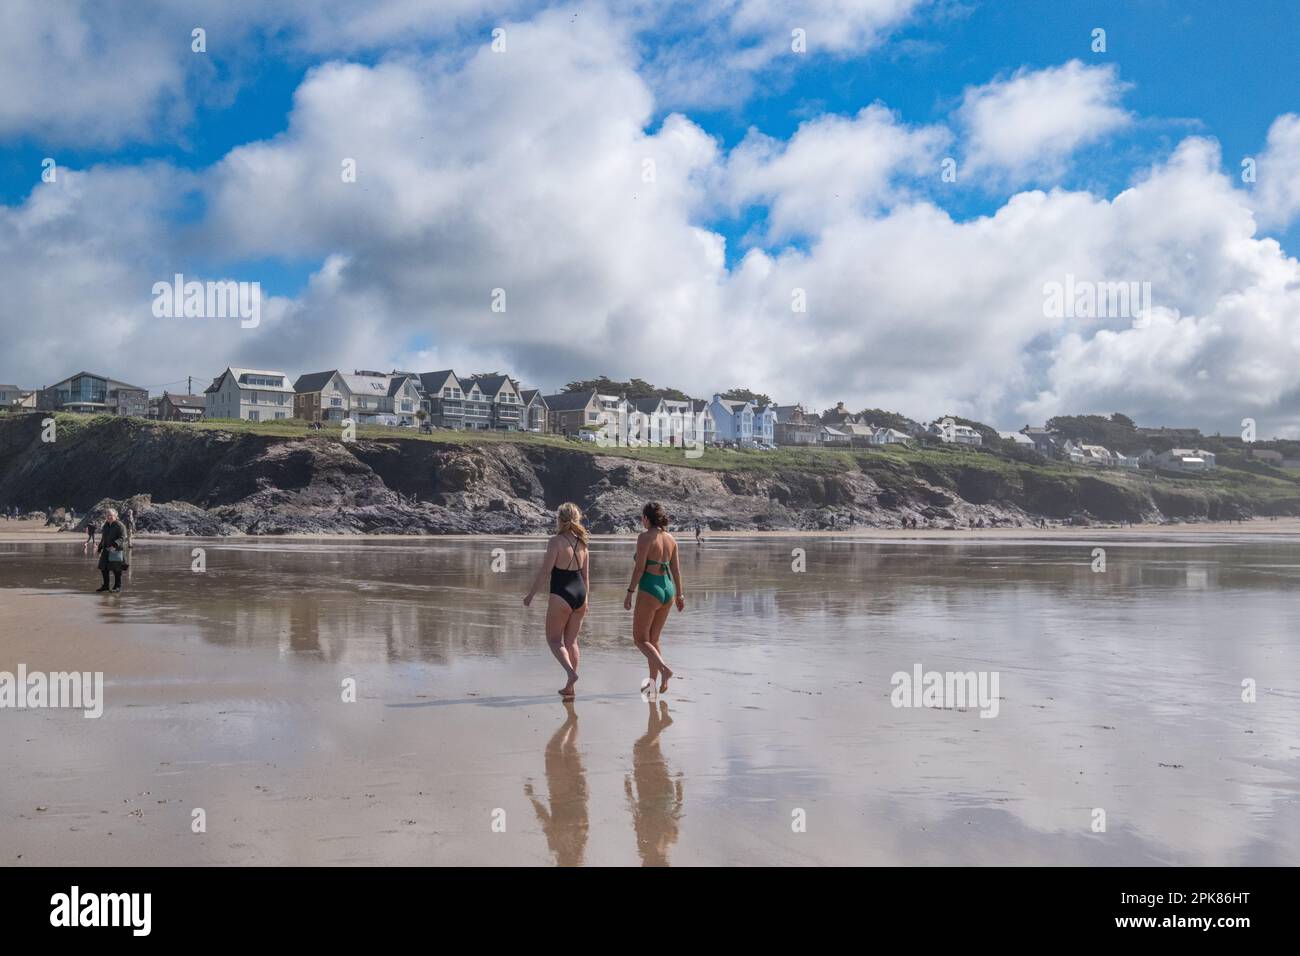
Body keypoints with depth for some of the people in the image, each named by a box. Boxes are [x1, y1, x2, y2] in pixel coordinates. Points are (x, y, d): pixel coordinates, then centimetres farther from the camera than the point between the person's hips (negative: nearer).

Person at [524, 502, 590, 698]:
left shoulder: (556, 541, -12)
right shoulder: (582, 543, 7)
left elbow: (544, 571, -14)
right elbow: (586, 575, 12)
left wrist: (530, 594, -5)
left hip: (561, 596, -6)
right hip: (579, 594, 6)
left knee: (554, 639, 6)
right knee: (571, 641, 14)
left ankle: (570, 672, -16)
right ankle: (569, 687, 16)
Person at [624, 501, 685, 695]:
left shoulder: (645, 537, -12)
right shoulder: (671, 538, 7)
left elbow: (640, 567, -15)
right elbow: (676, 568, 10)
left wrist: (630, 592, -10)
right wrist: (679, 594, 17)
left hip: (649, 590, -7)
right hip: (668, 590, 7)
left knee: (640, 639, 3)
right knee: (653, 638, 19)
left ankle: (664, 669, -16)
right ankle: (653, 678, 22)